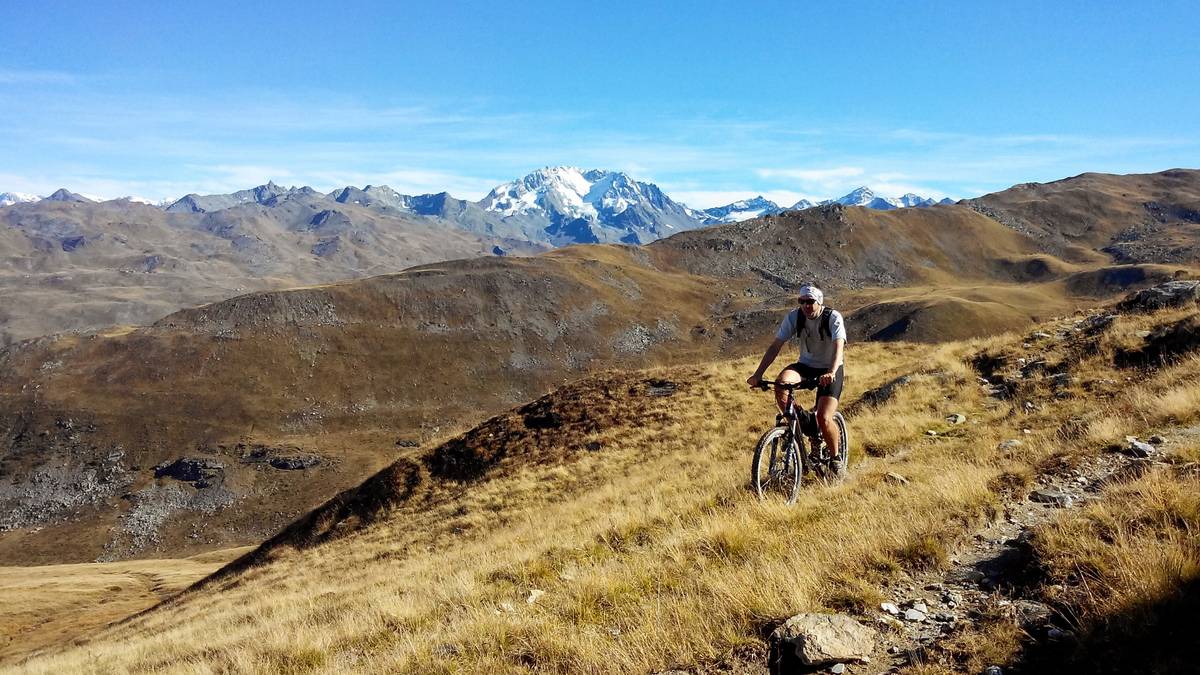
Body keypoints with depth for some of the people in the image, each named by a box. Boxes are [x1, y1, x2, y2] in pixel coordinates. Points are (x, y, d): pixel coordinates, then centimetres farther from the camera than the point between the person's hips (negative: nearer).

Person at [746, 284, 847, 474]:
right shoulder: (794, 316, -11)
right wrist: (758, 374, -26)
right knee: (781, 384, -32)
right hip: (805, 365, 3)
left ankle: (836, 458, 9)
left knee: (824, 418, -18)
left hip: (830, 369, -3)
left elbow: (839, 347, -33)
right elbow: (776, 346, -14)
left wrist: (831, 372, -53)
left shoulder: (833, 317, -19)